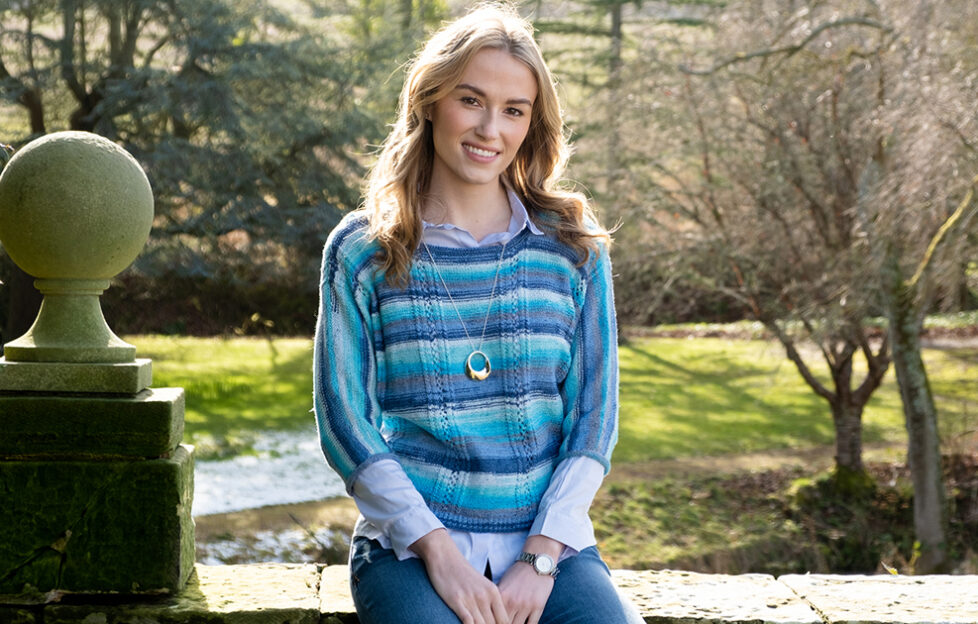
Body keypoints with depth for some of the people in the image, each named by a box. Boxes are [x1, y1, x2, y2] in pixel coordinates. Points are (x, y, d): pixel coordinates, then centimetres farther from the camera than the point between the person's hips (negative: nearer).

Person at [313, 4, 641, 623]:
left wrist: (539, 558, -6)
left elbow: (595, 416, 6)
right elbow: (344, 420, 0)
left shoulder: (573, 249, 8)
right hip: (410, 541, -2)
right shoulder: (361, 251, 3)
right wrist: (438, 550, -10)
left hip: (549, 542, 2)